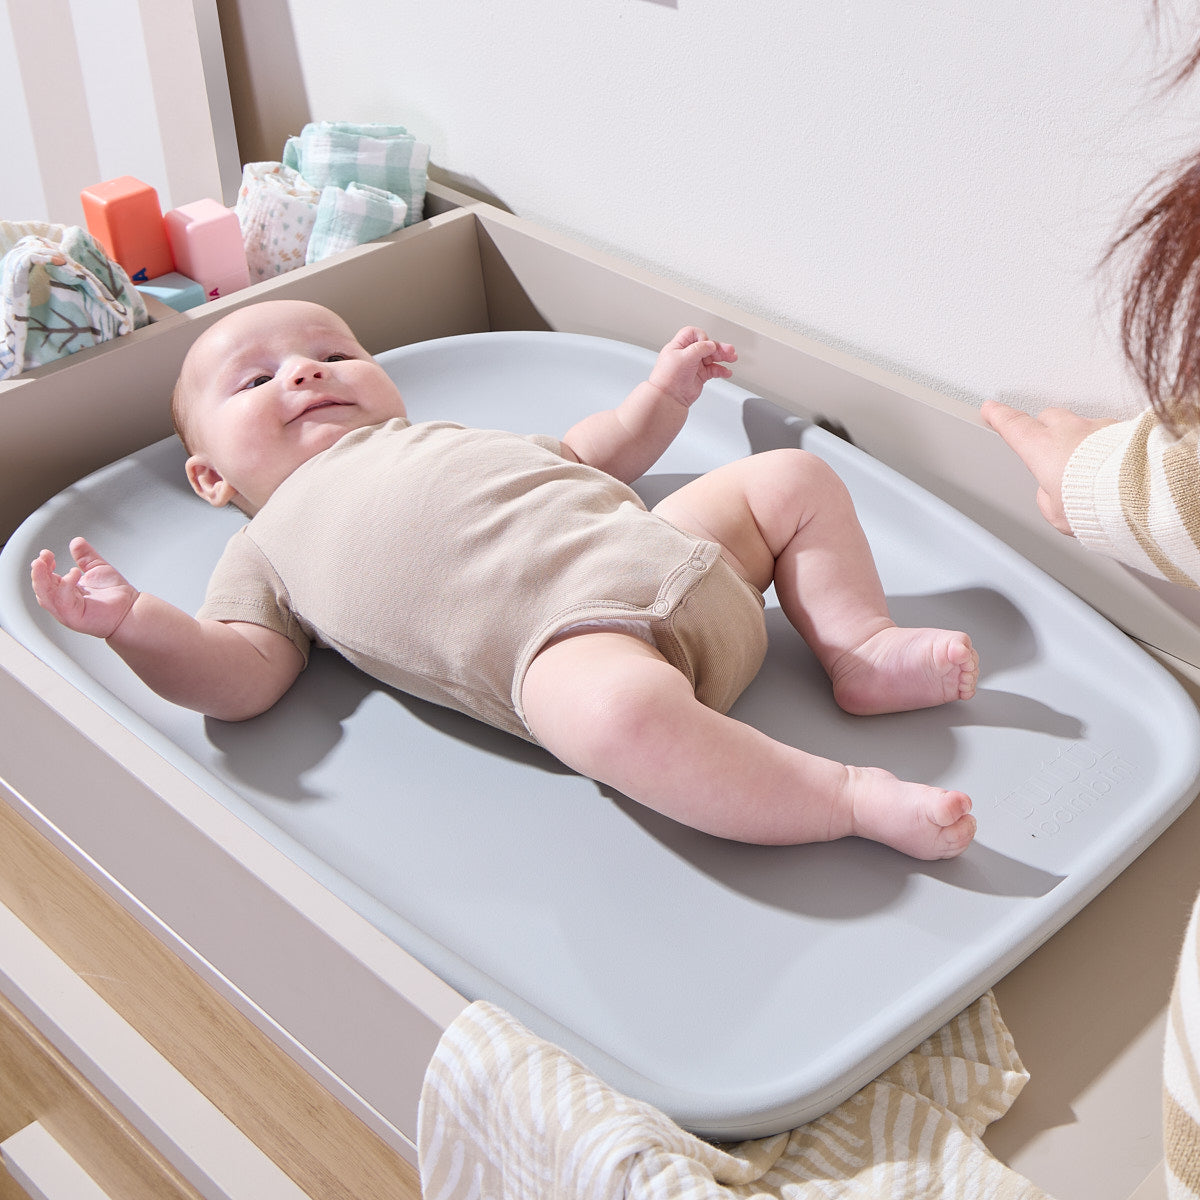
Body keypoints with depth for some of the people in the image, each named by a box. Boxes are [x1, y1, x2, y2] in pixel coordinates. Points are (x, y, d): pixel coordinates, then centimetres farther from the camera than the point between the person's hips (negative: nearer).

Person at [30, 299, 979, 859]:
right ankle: (850, 797, -30)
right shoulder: (270, 549, 19)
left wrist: (666, 390, 32)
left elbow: (594, 455, 44)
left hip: (669, 550, 7)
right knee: (617, 709, -40)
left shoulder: (449, 436, 37)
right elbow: (240, 680, 3)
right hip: (570, 634, -7)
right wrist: (132, 621, -13)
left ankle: (858, 644, 1)